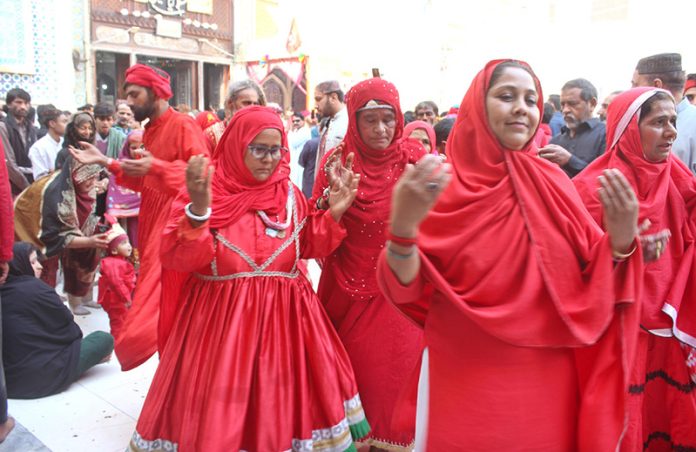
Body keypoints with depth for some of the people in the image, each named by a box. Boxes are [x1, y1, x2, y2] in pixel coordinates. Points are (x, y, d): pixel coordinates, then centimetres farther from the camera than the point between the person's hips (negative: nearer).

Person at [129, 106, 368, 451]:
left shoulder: (289, 193, 5)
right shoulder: (204, 190, -6)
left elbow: (308, 247, 11)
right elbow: (177, 258, -13)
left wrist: (333, 213, -2)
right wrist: (198, 210, -28)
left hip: (284, 315, 3)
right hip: (220, 316, -3)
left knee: (285, 400, 11)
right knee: (219, 410, 5)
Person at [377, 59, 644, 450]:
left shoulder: (553, 183, -1)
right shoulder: (442, 186, -9)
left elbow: (593, 279, 1)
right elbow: (404, 291, -14)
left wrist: (621, 240, -18)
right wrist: (404, 224, -32)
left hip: (545, 383, 3)